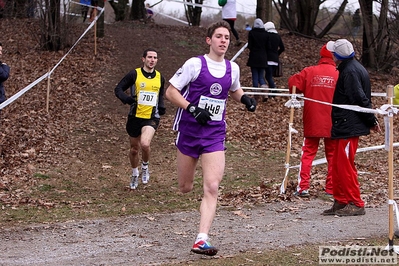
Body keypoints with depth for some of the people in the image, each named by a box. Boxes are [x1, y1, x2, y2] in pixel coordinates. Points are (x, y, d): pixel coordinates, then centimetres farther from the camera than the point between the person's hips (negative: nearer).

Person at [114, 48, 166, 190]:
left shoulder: (160, 78, 7)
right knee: (134, 149, 12)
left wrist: (162, 106, 4)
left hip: (152, 118, 0)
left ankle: (145, 166, 5)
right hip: (135, 117, 0)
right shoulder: (134, 75, -4)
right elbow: (118, 89, -1)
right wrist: (127, 99, -21)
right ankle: (135, 175, 38)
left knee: (145, 144, -25)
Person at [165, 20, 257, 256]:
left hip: (215, 135, 2)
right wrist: (193, 109, -21)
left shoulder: (232, 68, 6)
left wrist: (245, 98, 4)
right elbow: (171, 92, -8)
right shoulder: (195, 64, -8)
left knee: (212, 188, -13)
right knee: (185, 188, 9)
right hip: (189, 131, -2)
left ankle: (202, 240, -15)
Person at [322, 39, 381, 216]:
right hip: (345, 126, 11)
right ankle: (341, 202, 18)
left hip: (348, 127, -11)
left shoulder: (350, 72, -18)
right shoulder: (354, 68, 15)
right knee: (337, 165, 13)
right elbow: (362, 99, 18)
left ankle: (356, 204, -1)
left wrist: (371, 121, -12)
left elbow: (360, 99, -21)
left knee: (345, 165, -6)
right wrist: (371, 121, 18)